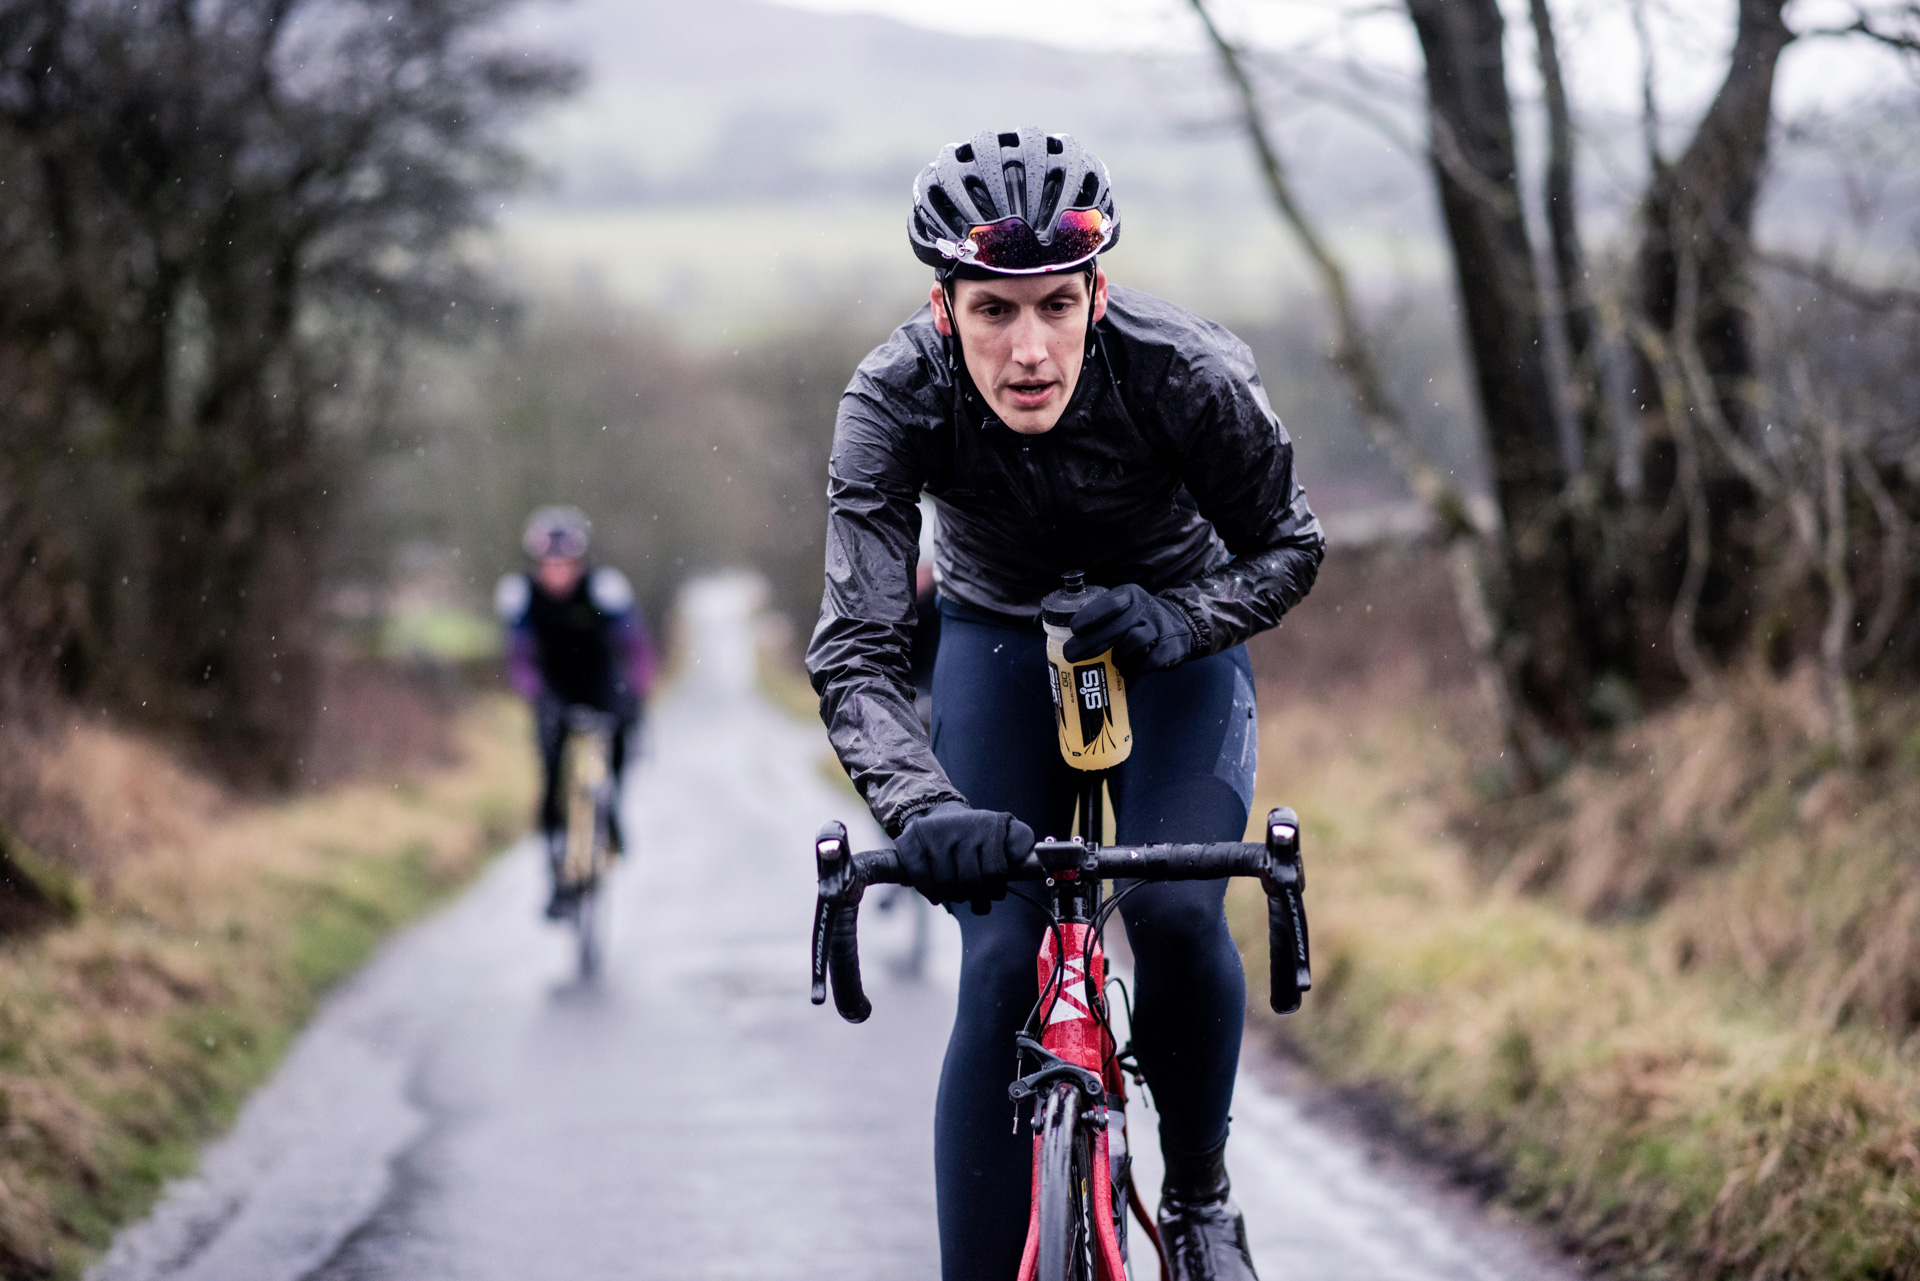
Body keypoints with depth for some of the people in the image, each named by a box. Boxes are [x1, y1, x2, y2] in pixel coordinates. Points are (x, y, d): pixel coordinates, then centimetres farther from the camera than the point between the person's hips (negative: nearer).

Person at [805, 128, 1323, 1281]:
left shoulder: (1185, 372, -32)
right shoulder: (897, 401, -31)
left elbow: (1291, 547, -15)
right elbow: (855, 655, -36)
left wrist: (1173, 618, -36)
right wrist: (922, 808, -54)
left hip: (1171, 633, -1)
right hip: (999, 639, 1)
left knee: (1178, 913, -23)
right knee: (1002, 970, -13)